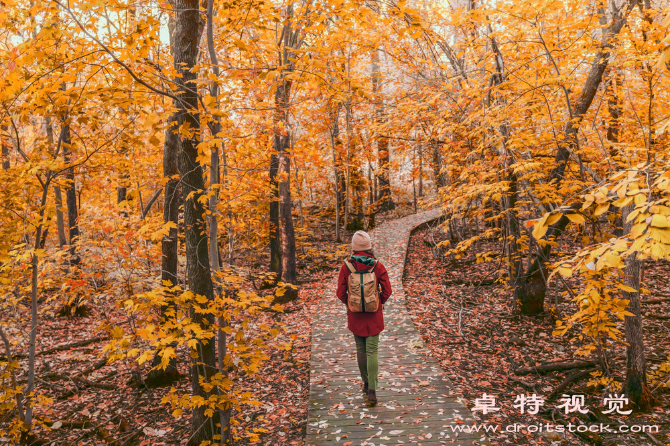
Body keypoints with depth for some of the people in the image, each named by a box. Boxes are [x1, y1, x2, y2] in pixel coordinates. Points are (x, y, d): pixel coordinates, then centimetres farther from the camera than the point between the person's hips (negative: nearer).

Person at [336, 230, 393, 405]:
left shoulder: (346, 267, -11)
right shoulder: (377, 266, -11)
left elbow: (341, 293, -7)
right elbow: (387, 291, -8)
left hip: (355, 314, 1)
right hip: (374, 315, -1)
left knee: (360, 349, 18)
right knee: (372, 351, 2)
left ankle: (366, 383, 32)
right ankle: (372, 390, -6)